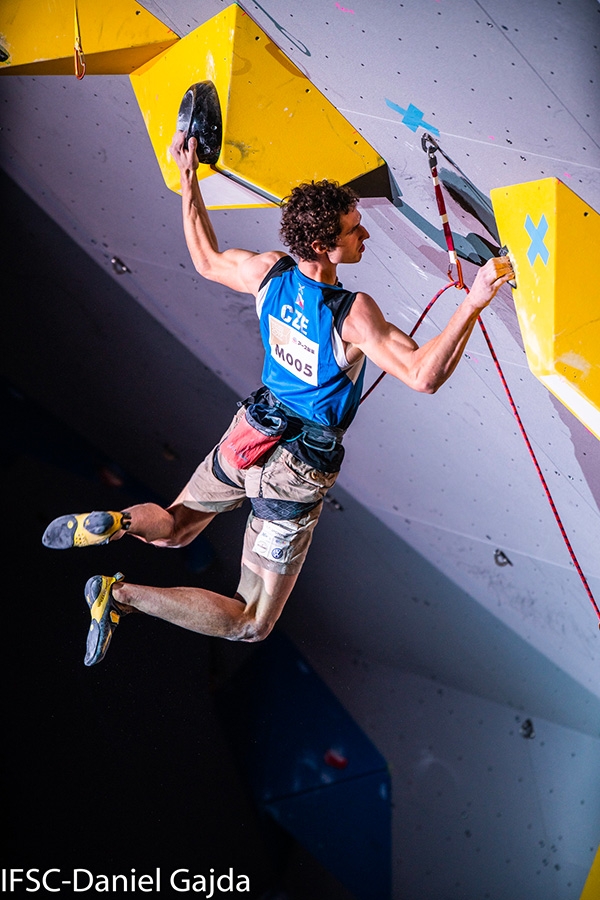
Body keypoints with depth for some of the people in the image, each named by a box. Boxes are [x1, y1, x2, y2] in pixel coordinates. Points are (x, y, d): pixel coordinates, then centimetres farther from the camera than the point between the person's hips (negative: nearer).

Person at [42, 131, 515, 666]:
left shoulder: (268, 272, -9)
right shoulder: (353, 313, -28)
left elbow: (207, 260, 10)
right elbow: (423, 375, -36)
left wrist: (189, 179, 17)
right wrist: (474, 302, -40)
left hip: (249, 435, 6)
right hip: (298, 471, -6)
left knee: (173, 530, 33)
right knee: (251, 625, 9)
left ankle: (116, 522, -1)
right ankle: (123, 595, -4)